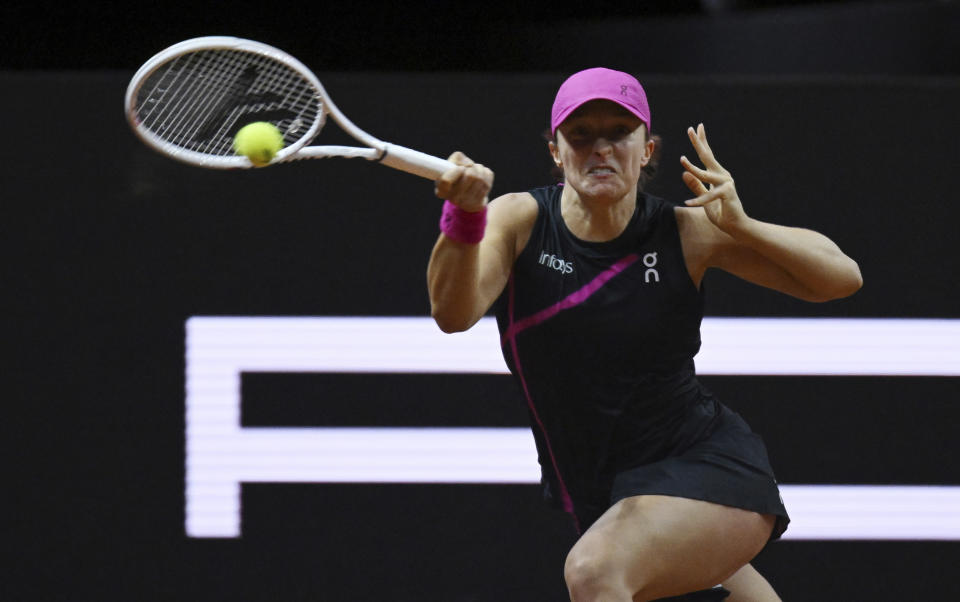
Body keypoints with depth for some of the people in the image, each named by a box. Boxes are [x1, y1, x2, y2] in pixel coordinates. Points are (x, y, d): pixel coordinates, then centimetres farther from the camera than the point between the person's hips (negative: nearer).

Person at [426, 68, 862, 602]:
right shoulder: (520, 221, -5)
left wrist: (740, 226, -22)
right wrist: (464, 218, -42)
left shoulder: (686, 232, -8)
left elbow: (842, 277, -6)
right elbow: (454, 312, -23)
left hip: (709, 471, -4)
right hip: (607, 497, 4)